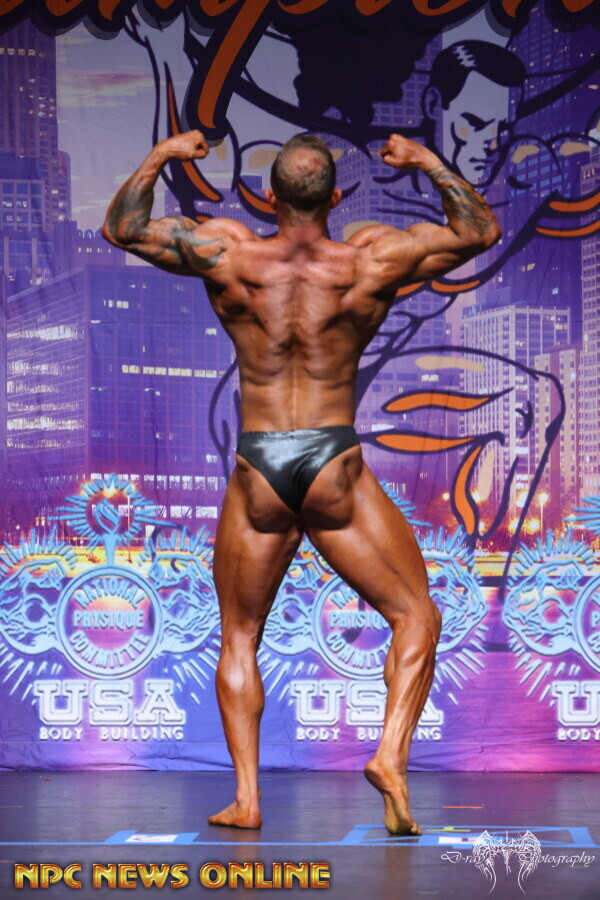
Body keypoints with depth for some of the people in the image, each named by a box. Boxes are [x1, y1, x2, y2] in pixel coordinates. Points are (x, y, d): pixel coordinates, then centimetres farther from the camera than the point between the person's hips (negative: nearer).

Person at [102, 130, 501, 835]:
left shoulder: (227, 255, -2)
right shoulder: (373, 260, -3)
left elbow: (120, 227, 12)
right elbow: (479, 230, 12)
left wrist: (160, 156, 21)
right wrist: (427, 162, 19)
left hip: (257, 470, 2)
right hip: (336, 468, -1)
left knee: (238, 638, 16)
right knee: (416, 618, 12)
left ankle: (246, 796, 8)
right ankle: (391, 755, -9)